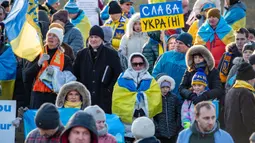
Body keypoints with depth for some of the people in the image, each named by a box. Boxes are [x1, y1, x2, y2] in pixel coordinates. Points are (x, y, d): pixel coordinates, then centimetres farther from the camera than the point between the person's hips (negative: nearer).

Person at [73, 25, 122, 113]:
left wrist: (109, 89, -7)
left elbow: (118, 74, 0)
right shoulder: (82, 54, 12)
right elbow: (75, 74, 18)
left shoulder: (111, 54, 1)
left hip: (104, 99, -3)